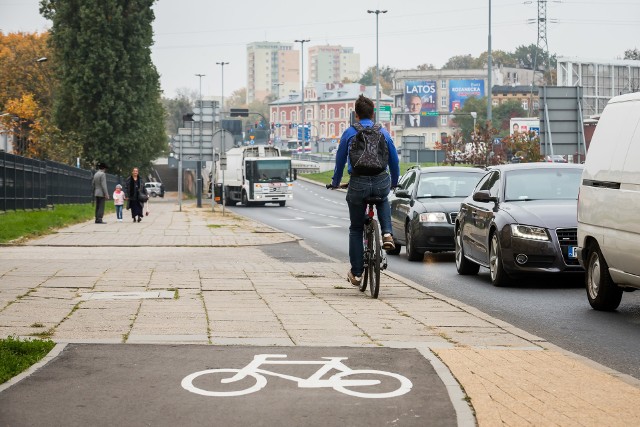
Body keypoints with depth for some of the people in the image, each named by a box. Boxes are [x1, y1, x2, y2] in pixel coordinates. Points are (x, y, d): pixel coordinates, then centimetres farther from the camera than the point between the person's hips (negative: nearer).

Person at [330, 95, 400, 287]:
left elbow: (340, 160, 14)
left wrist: (335, 183, 29)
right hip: (382, 183, 2)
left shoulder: (349, 133, 7)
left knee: (356, 229, 12)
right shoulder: (383, 132, 11)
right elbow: (394, 159, 18)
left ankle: (356, 273, 13)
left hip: (358, 184, -2)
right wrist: (394, 182, 34)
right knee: (383, 202, 38)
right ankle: (387, 233, 13)